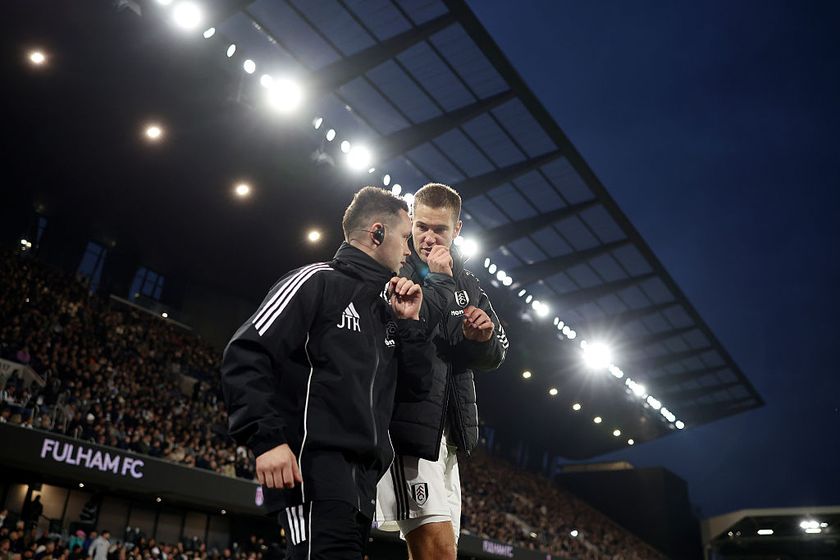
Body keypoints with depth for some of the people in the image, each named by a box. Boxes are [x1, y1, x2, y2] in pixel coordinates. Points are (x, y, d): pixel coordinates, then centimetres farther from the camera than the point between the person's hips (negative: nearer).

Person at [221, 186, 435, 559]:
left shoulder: (385, 310, 20)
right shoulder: (318, 281, -2)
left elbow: (415, 389, 18)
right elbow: (245, 356, -10)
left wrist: (409, 323, 8)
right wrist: (267, 439, -20)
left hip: (364, 474, 9)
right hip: (315, 463, -8)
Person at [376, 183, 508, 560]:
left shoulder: (465, 284, 17)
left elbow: (495, 356, 17)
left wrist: (484, 338, -5)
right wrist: (438, 281, -11)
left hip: (445, 429, 7)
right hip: (405, 422, -7)